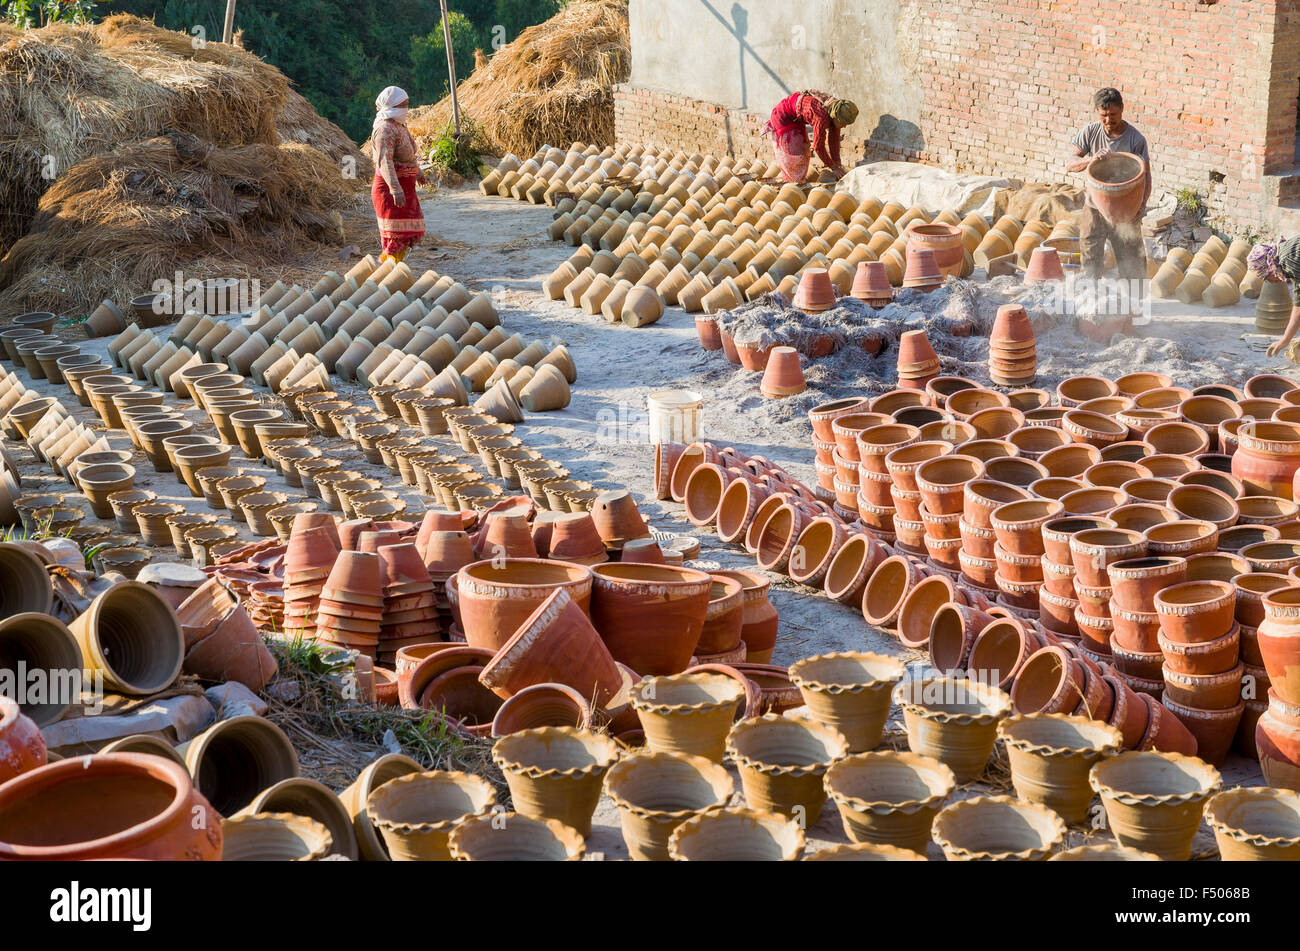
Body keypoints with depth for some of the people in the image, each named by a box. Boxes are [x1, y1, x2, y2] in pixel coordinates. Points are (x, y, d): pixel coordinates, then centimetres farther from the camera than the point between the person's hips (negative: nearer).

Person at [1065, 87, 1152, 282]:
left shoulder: (1136, 139, -10)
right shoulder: (1089, 132, -3)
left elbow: (1145, 175, -7)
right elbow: (1070, 163, -5)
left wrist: (1142, 204, -23)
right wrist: (1091, 160, -27)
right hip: (1094, 207, 2)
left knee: (1132, 262, 2)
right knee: (1090, 263, 10)